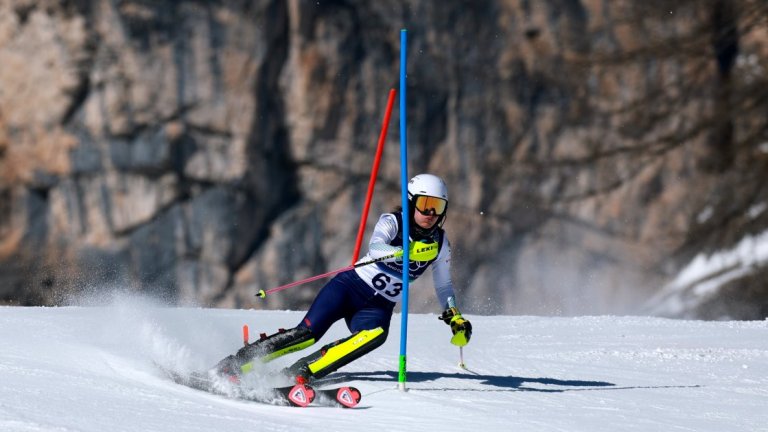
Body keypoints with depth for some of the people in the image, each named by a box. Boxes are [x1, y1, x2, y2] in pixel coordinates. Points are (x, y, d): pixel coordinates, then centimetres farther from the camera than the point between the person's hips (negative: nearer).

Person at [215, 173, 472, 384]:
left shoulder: (439, 244, 5)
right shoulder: (392, 222, -9)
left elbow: (443, 285, 20)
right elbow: (375, 248, -30)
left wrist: (455, 316, 5)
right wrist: (401, 252, -48)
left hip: (378, 307, 3)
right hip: (351, 287, -3)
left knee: (375, 334, -33)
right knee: (307, 333, -21)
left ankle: (300, 374, -37)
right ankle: (232, 366, -10)